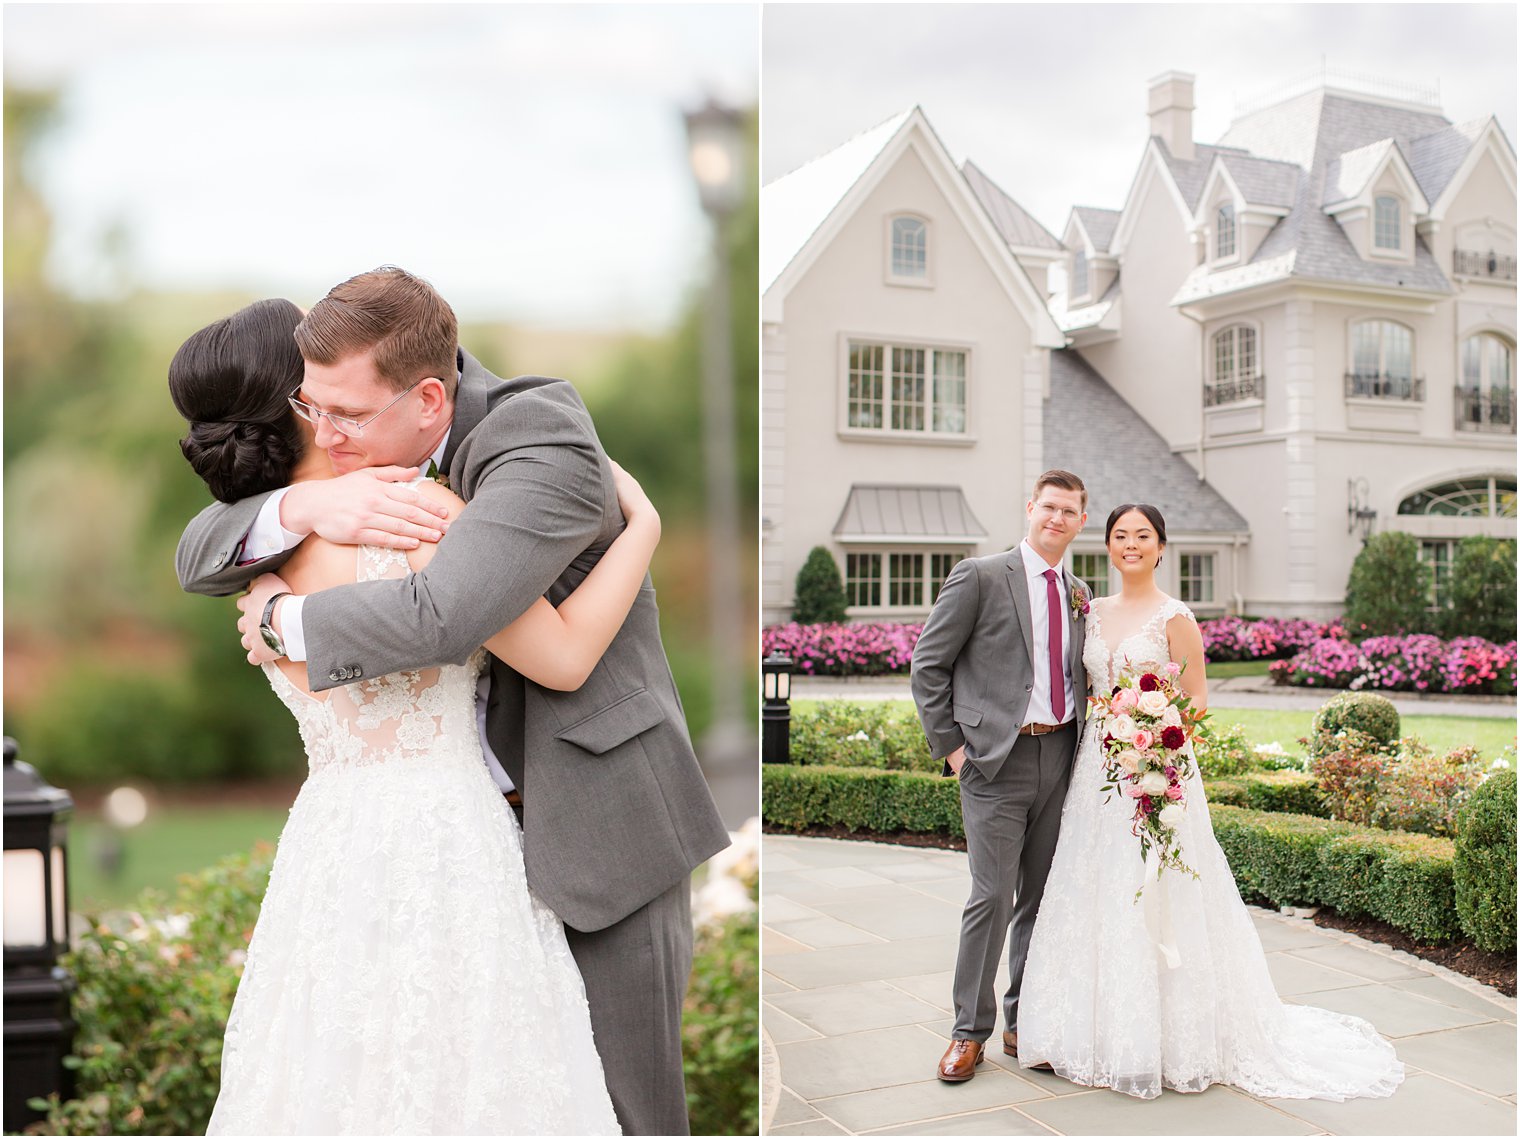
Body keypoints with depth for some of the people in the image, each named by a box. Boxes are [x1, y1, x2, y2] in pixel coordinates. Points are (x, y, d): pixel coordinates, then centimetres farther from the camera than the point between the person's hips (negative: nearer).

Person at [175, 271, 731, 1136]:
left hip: (597, 818, -6)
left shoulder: (543, 439, -22)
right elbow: (200, 557, -1)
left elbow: (441, 619, -35)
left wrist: (283, 619, -18)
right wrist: (302, 507, -22)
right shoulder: (357, 451, 1)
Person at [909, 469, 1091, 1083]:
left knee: (1042, 897, 11)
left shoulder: (1078, 594, 13)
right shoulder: (979, 576, -5)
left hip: (1060, 755, 6)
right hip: (997, 759, -5)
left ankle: (1024, 1022, 23)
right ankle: (969, 1032, 8)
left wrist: (1081, 746, 10)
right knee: (992, 897, -6)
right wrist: (950, 746, -7)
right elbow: (928, 664, -5)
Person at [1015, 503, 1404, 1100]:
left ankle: (1164, 1037, 10)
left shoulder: (1174, 617, -6)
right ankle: (1105, 1032, 20)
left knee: (1152, 902, -2)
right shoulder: (1095, 612, 11)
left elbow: (1196, 699, -6)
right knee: (1095, 896, 8)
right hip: (1098, 766, 6)